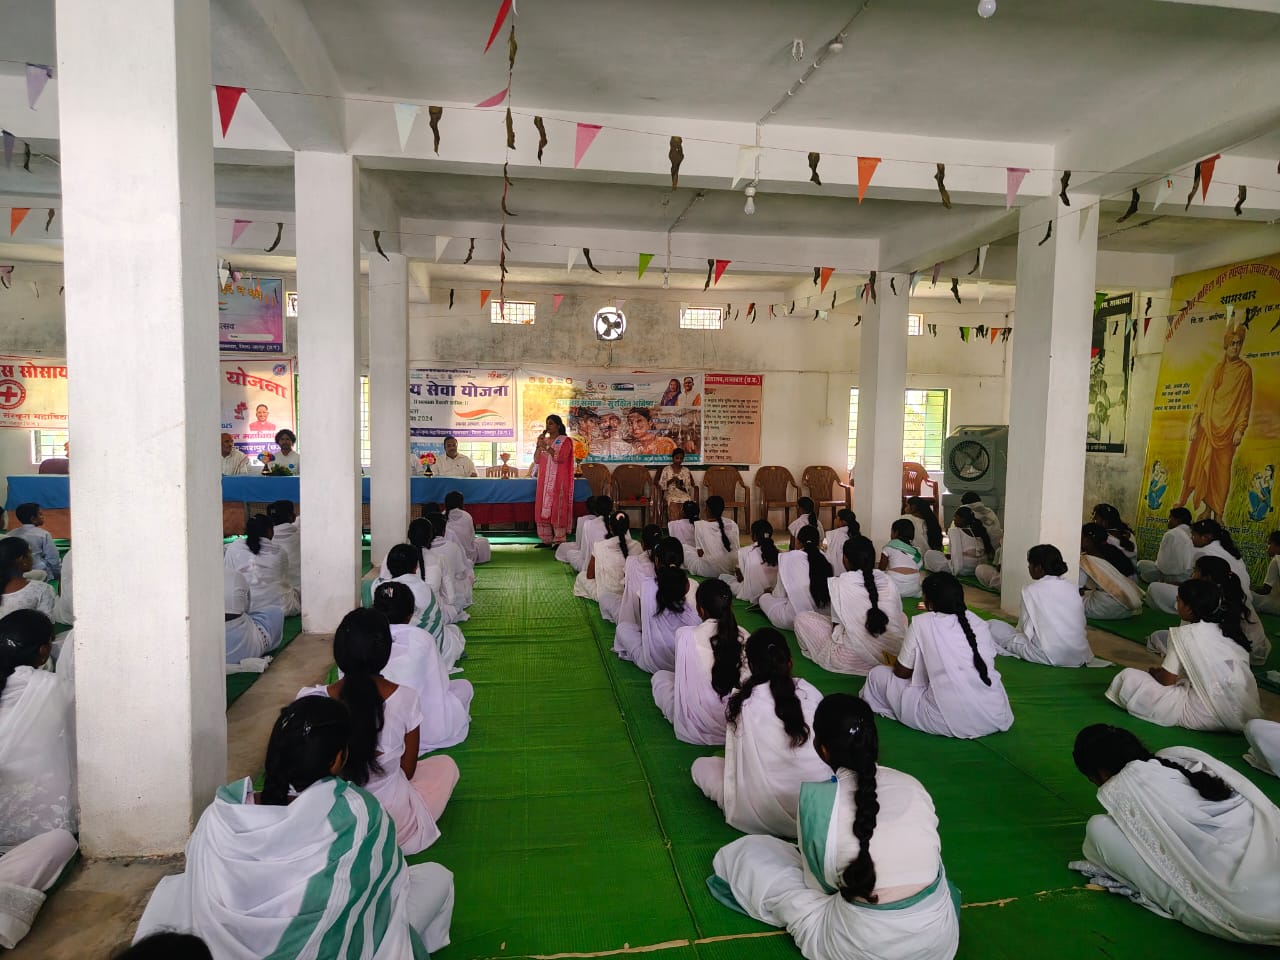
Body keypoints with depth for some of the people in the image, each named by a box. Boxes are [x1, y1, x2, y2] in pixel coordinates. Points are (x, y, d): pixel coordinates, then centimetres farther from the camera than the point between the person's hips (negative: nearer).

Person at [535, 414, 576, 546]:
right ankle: (546, 540, 7)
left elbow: (561, 458, -16)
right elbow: (537, 460, 10)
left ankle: (559, 541, -5)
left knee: (557, 509, -8)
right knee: (543, 508, 2)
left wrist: (546, 447, -21)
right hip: (544, 480, 6)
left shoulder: (565, 441, -2)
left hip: (558, 481, -6)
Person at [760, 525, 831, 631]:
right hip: (826, 617, 4)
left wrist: (773, 590, 28)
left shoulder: (787, 557, -1)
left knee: (764, 597, 21)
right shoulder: (825, 558, 6)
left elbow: (779, 595, 4)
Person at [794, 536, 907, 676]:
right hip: (895, 653, 4)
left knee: (802, 619, 10)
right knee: (902, 616, 34)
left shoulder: (839, 584, -9)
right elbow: (897, 613, 13)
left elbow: (836, 624, -1)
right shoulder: (887, 580, 1)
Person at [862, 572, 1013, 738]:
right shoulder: (978, 622, 8)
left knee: (877, 674, 10)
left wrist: (893, 663, 28)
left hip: (950, 723, -6)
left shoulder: (921, 623, -4)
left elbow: (902, 673, 5)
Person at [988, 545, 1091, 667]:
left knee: (993, 626, 5)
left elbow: (1026, 628, -4)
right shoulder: (1072, 587, 7)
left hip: (1050, 656, -5)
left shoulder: (1031, 590, -6)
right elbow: (1082, 624, 10)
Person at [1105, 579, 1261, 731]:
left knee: (1129, 677, -2)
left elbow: (1167, 680, -5)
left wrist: (1154, 672, 17)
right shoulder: (1227, 628, 10)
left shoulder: (1184, 633, -8)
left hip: (1209, 717, -7)